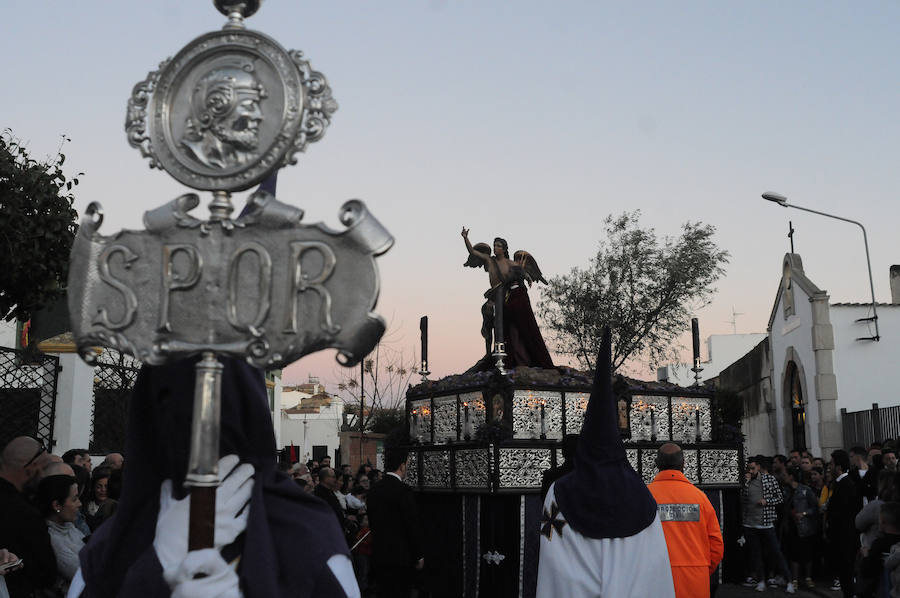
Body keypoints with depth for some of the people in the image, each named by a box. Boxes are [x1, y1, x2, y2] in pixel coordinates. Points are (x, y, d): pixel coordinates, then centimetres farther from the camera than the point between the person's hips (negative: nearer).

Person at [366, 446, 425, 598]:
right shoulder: (403, 490, -15)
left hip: (379, 555, 7)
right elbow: (413, 525, -14)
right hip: (400, 556, -7)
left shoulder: (373, 490, 7)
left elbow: (372, 523, 13)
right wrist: (419, 556, -5)